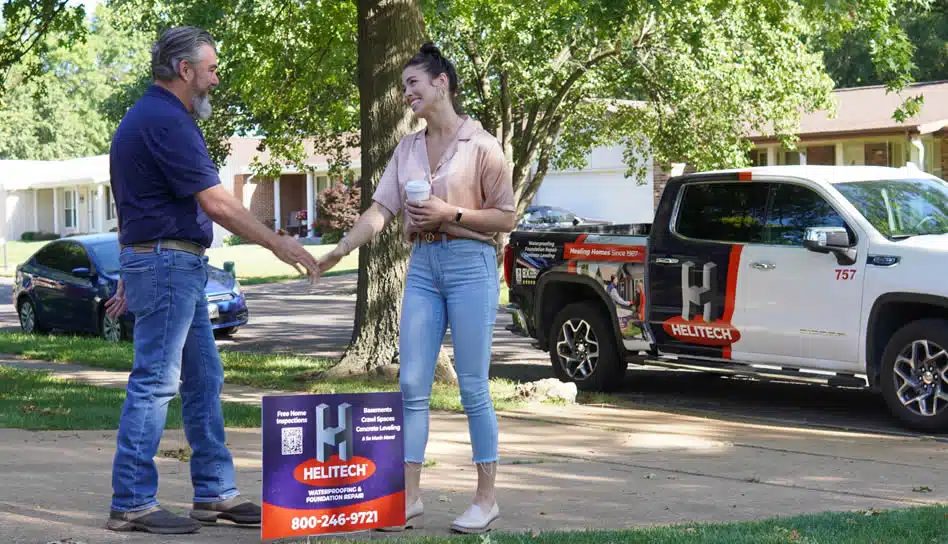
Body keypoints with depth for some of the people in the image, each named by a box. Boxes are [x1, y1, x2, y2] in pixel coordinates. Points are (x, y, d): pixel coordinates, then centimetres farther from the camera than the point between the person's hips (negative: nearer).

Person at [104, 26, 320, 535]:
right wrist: (278, 244, -13)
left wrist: (130, 277, 23)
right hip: (168, 263, -11)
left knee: (203, 379, 13)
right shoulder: (166, 121, -17)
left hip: (175, 267, 11)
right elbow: (216, 203, -19)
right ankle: (132, 503, -2)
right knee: (154, 382, -7)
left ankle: (215, 492, 18)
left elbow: (135, 205, 20)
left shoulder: (145, 117, 16)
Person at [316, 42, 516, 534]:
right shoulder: (407, 149, 11)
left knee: (472, 387, -2)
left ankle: (486, 498, 8)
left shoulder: (480, 145, -4)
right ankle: (409, 497, 7)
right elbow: (380, 210, 4)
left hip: (470, 265, -5)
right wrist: (337, 252, -7)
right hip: (422, 266, 5)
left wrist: (452, 213, -15)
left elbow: (506, 218, -3)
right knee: (412, 386, 2)